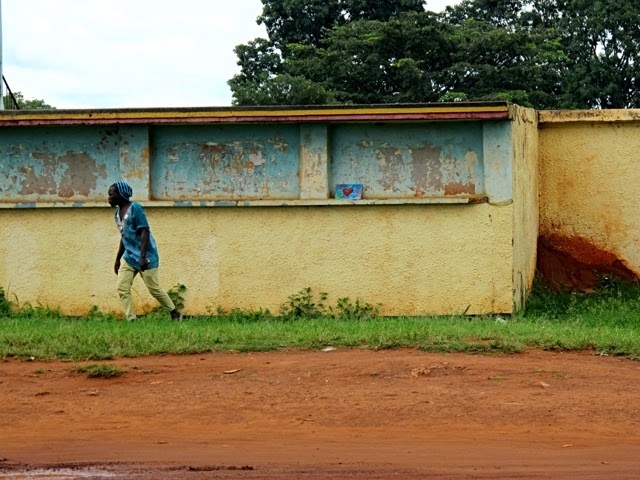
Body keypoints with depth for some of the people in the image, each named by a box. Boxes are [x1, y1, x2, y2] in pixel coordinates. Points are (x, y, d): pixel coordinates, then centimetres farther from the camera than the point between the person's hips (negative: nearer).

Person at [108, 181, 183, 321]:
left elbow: (144, 232, -20)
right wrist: (117, 259, 21)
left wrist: (143, 257, -27)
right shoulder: (117, 212, 10)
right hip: (129, 257, 8)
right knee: (122, 289, -6)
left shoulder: (135, 208, -15)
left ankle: (175, 313, 19)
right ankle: (131, 320, -5)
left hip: (146, 257, -8)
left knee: (154, 289, 0)